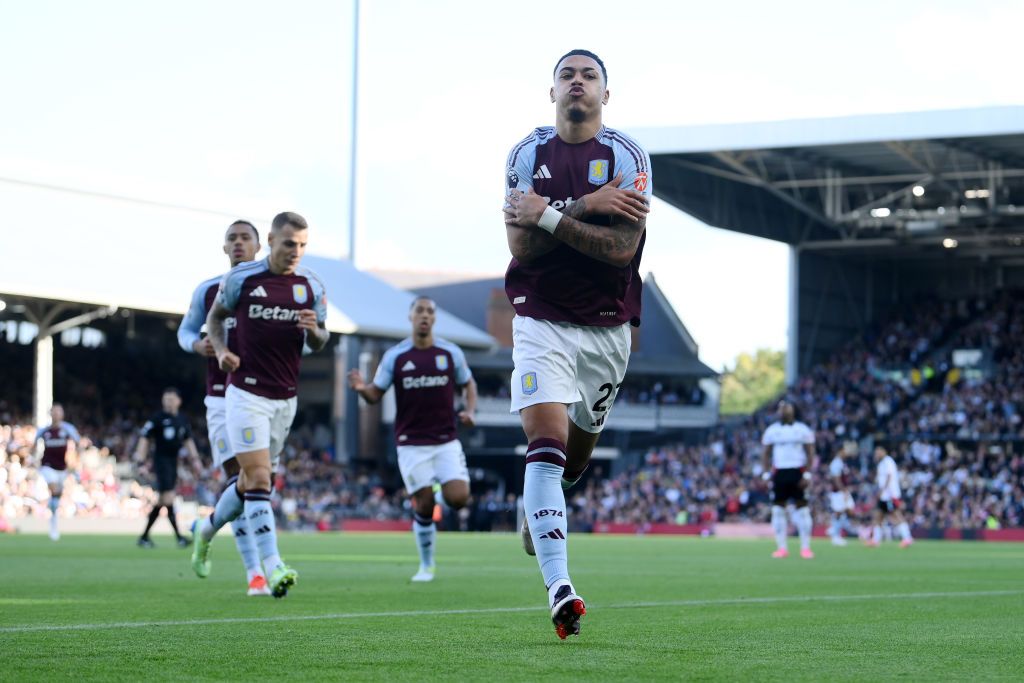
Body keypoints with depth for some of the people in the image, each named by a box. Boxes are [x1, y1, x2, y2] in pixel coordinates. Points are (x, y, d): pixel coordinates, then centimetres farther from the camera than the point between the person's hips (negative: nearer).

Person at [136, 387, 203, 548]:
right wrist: (140, 460, -10)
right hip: (161, 460, -7)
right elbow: (144, 438, -4)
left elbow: (188, 440, 23)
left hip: (173, 461, 7)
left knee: (161, 501, 9)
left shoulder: (182, 420, 12)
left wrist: (194, 458, 14)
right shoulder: (157, 418, -5)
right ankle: (178, 537, -15)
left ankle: (144, 536, 17)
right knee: (168, 497, -14)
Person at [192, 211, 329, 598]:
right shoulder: (241, 278, -6)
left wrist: (314, 330, -14)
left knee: (253, 481, 14)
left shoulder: (311, 286, 2)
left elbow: (319, 343, 9)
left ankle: (207, 530, 40)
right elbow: (216, 316, 10)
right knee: (259, 477, -15)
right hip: (247, 394, -4)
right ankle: (272, 567, -20)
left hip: (286, 398, 4)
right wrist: (221, 350, -8)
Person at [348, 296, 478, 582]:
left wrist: (470, 411, -2)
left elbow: (468, 384, 17)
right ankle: (426, 565, 13)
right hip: (411, 444, -1)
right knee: (423, 506, -6)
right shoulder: (395, 356, 0)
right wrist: (362, 389, -21)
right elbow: (376, 394, 2)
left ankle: (443, 488, 23)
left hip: (446, 441, 1)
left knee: (458, 499, -15)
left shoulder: (451, 352, 3)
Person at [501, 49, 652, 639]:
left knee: (580, 443, 15)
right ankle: (559, 588, -26)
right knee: (545, 437, -18)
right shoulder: (528, 156, 2)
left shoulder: (627, 157, -4)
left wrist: (549, 216, -19)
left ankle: (540, 508, 52)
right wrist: (584, 206, -20)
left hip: (607, 326, 1)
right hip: (541, 320, -1)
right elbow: (521, 244, -10)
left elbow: (623, 247, -16)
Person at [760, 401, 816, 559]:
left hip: (797, 472, -2)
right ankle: (781, 547, 6)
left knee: (802, 509, -3)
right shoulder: (772, 430, 8)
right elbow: (766, 454, 12)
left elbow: (810, 453, 3)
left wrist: (807, 474, -7)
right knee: (778, 509, 0)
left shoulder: (802, 430, 3)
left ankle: (805, 547, 2)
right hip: (779, 473, 2)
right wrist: (766, 474, 1)